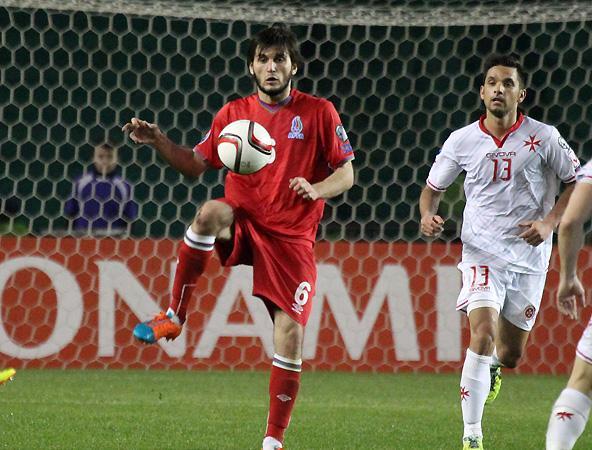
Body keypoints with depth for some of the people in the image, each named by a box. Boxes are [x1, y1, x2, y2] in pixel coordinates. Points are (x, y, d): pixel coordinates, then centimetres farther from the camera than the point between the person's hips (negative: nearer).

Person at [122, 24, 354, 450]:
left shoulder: (319, 112, 2)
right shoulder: (234, 113, 9)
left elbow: (346, 174, 4)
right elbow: (196, 165, 13)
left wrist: (316, 189, -17)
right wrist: (158, 141, -4)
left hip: (292, 238, -1)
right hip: (242, 226, 1)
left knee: (291, 336, -10)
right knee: (211, 212, -37)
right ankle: (175, 316, -23)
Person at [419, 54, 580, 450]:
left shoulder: (543, 138, -4)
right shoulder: (462, 141, 0)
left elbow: (579, 183, 4)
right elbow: (433, 187, 12)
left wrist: (550, 221, -11)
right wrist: (428, 215, -10)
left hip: (529, 256, 1)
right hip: (482, 252, -1)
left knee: (510, 354, 9)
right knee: (483, 335, -22)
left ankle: (492, 366, 50)